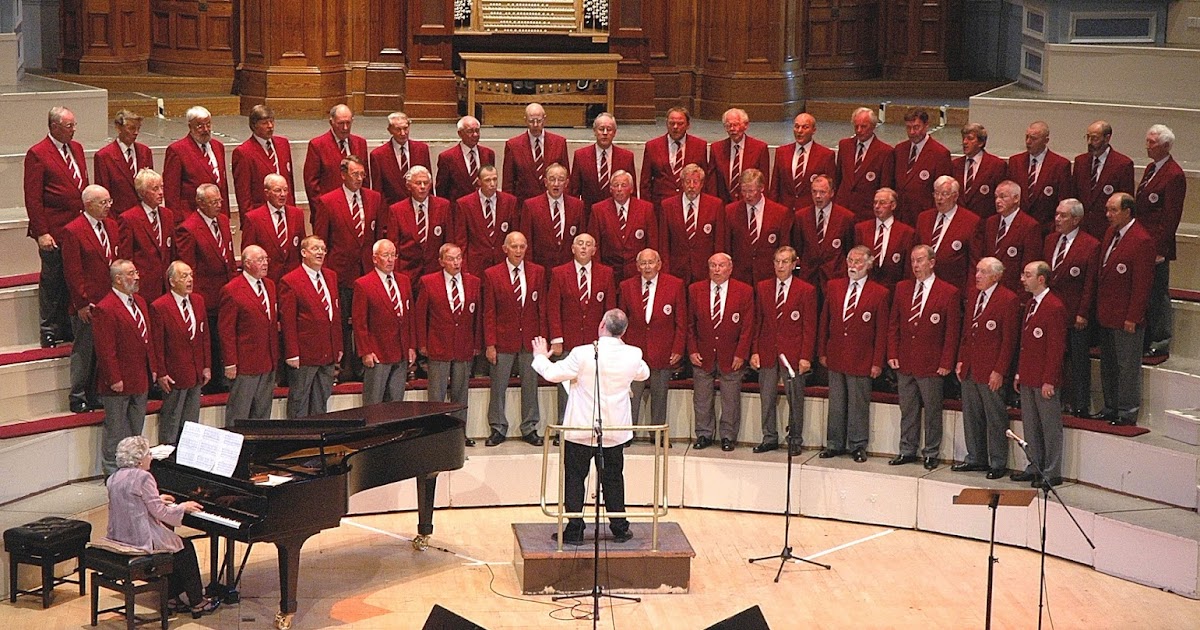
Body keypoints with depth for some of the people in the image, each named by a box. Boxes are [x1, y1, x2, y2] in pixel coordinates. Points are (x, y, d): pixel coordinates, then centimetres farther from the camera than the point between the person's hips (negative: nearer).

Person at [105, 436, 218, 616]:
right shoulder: (143, 477, -18)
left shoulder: (114, 478, 7)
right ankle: (197, 603, 16)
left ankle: (171, 597, 25)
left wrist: (157, 499, 33)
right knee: (185, 547, 12)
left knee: (174, 541, 26)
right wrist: (183, 507, 0)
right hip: (140, 540, -9)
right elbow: (160, 513, -17)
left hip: (118, 536, 9)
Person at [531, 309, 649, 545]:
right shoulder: (633, 355, -7)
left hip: (580, 430, -3)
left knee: (574, 479, 7)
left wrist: (540, 358, 11)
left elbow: (553, 374, -10)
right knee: (613, 479, 15)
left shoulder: (583, 354, -18)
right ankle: (620, 529, 19)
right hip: (615, 431, 3)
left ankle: (574, 530, 8)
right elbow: (644, 374, 15)